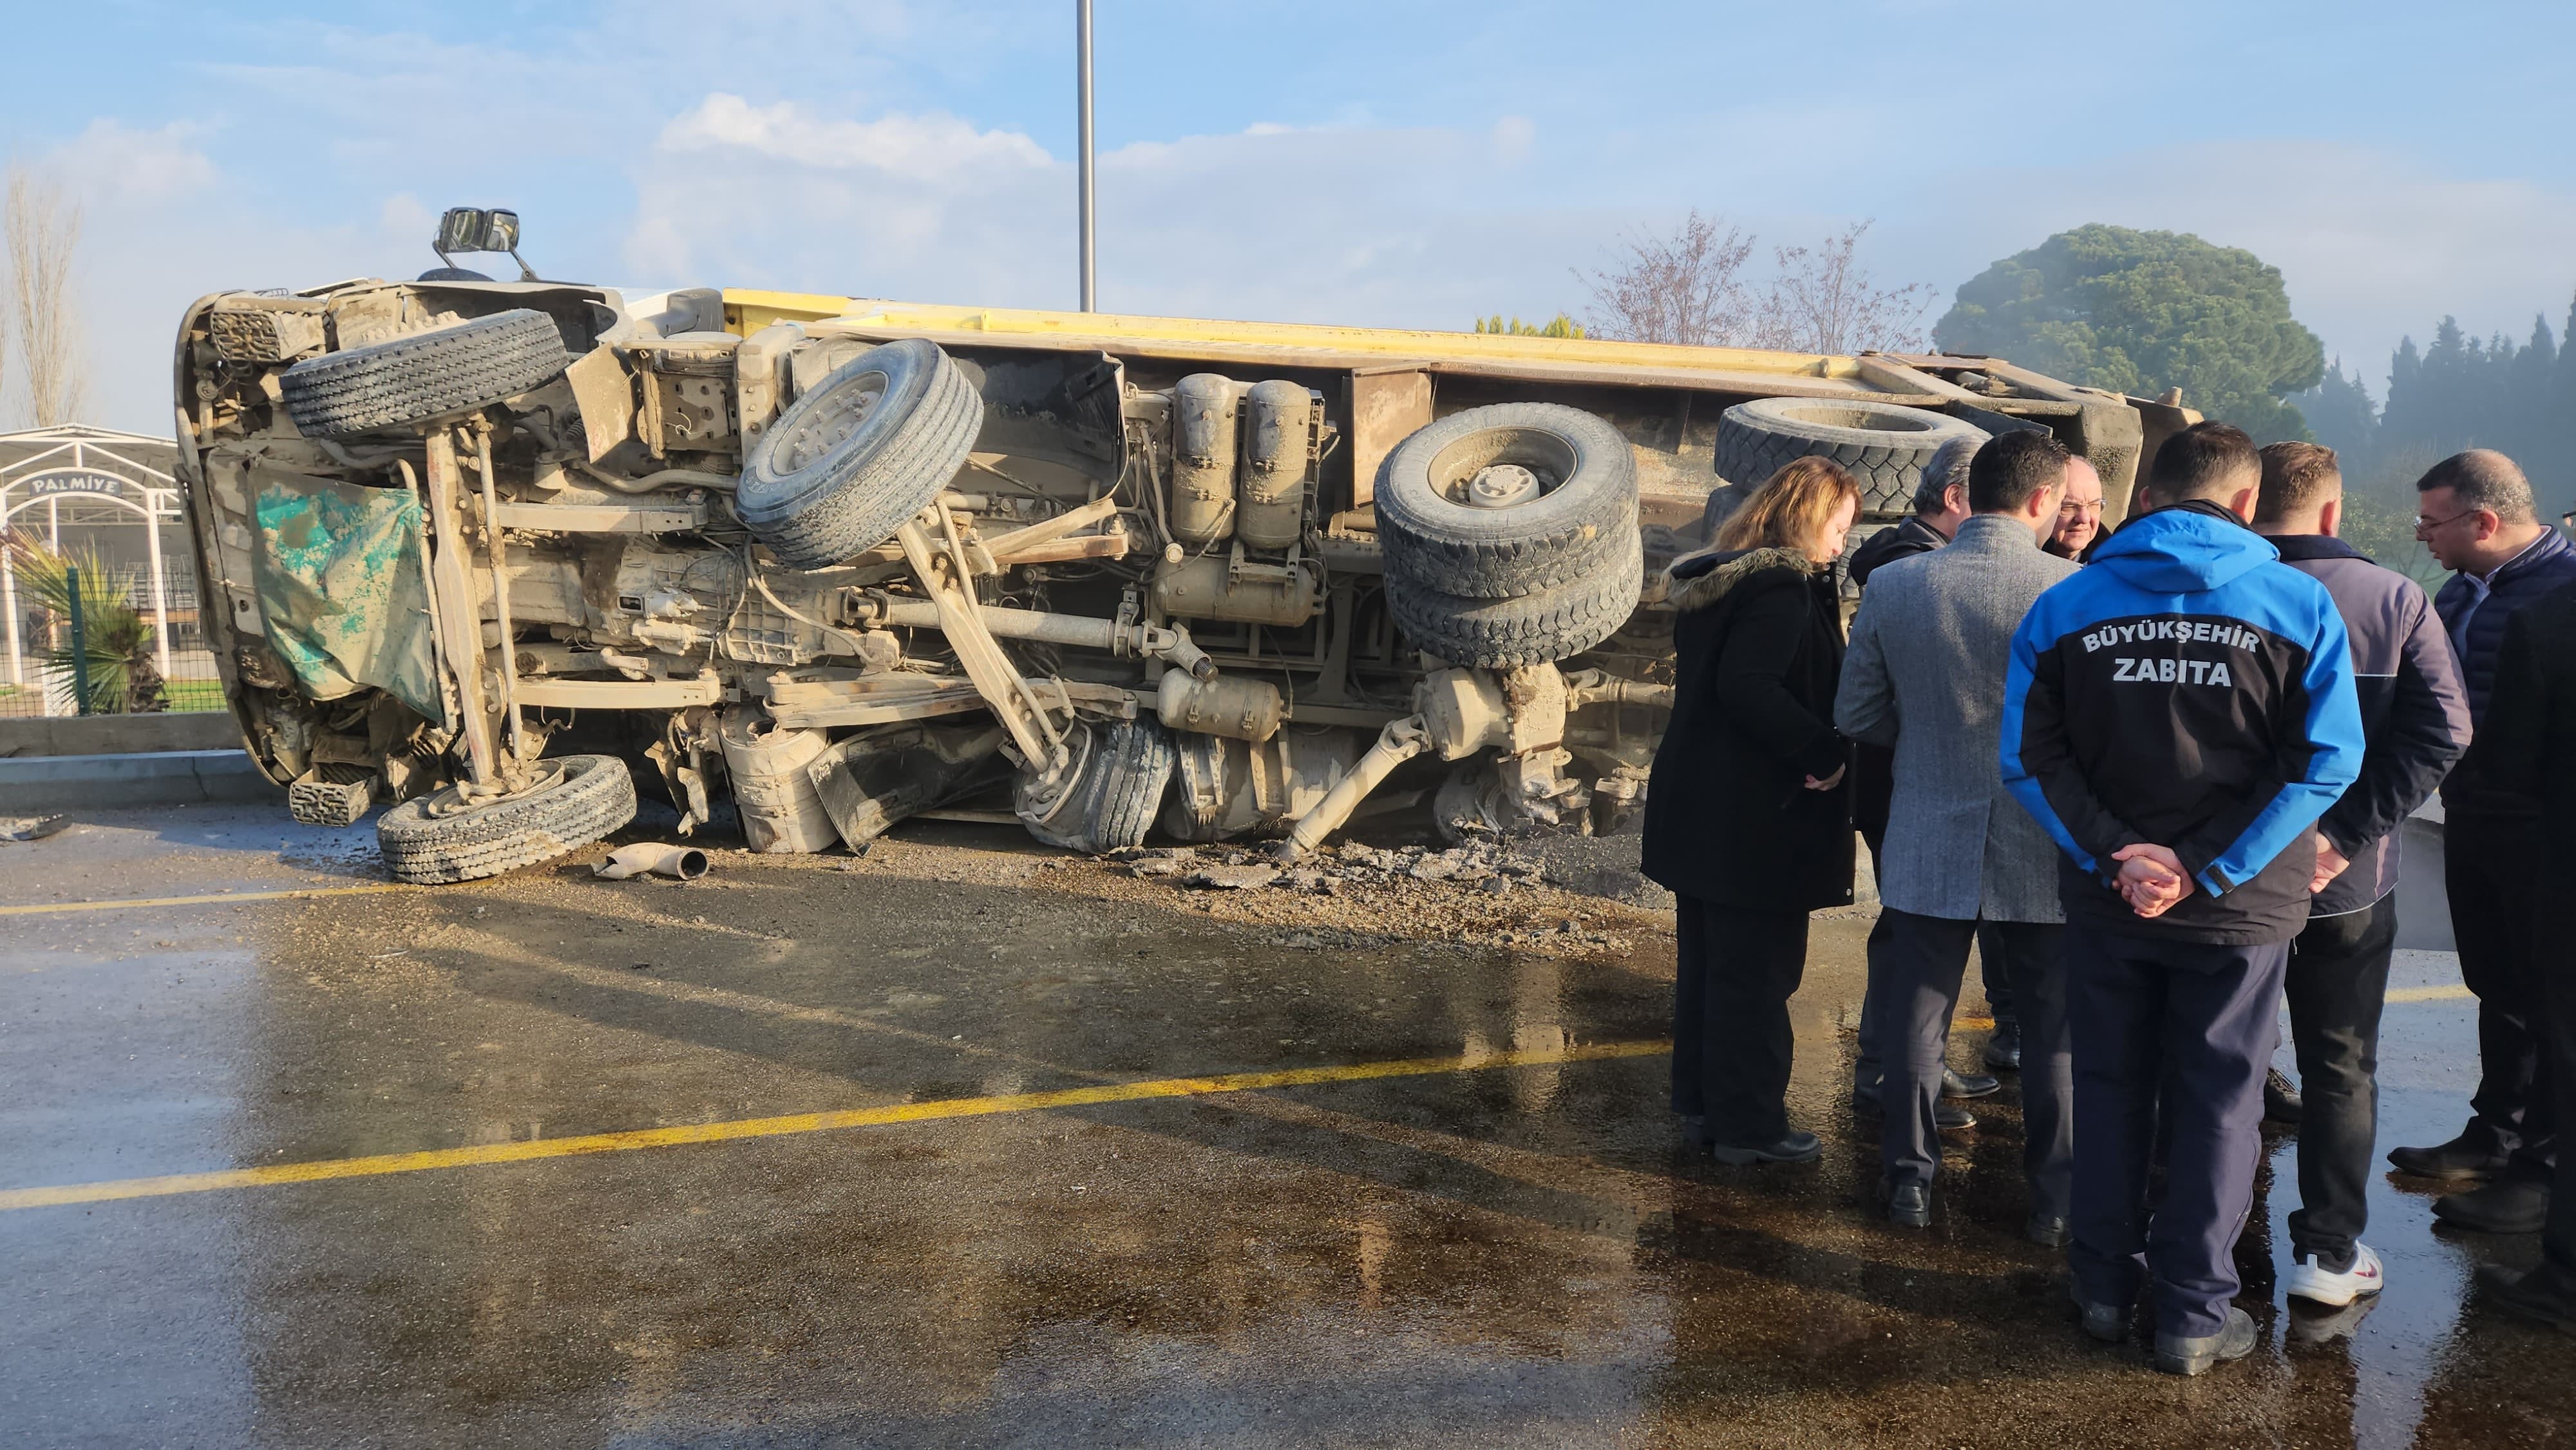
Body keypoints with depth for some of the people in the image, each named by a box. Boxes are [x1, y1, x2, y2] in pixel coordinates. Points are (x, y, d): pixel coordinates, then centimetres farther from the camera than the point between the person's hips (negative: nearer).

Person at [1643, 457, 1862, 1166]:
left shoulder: (1713, 581, 12)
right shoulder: (1783, 591, -17)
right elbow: (1748, 686, -30)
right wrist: (1824, 752, -23)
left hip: (1698, 807, 10)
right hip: (1755, 820, -10)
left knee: (1705, 961, 18)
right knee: (1756, 974, 1)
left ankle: (1701, 1095, 30)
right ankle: (1748, 1126, 11)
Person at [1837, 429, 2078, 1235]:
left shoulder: (1893, 586, -5)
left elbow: (1857, 717, 3)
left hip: (1927, 844, 2)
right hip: (2043, 854, -2)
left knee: (1916, 1019, 15)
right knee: (2055, 1027, 13)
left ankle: (1910, 1179, 24)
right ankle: (2057, 1199, 23)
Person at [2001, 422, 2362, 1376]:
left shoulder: (2065, 606, -3)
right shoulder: (2299, 605, -7)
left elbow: (2029, 755, -8)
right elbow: (2326, 760, -12)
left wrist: (2114, 856, -11)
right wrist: (2207, 868, -14)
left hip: (2106, 902, 2)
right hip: (2241, 908, -1)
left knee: (2108, 1090, 16)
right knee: (2217, 1104, 11)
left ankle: (2105, 1288, 28)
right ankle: (2194, 1314, 21)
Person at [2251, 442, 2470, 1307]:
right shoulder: (2397, 601, -5)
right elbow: (2442, 730, -13)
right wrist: (2348, 834, -14)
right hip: (2348, 882, 0)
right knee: (2341, 1069, 14)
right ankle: (2329, 1253, 21)